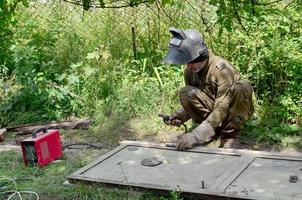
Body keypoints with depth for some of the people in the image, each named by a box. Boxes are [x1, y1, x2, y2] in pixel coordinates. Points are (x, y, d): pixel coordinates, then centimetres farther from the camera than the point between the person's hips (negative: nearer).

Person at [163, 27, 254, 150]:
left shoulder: (222, 69, -28)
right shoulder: (189, 71, -8)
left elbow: (222, 108, -33)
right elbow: (192, 101, 4)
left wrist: (196, 135, -42)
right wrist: (181, 115, -20)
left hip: (235, 112, -4)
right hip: (213, 110, 4)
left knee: (242, 86, -35)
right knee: (185, 93, -21)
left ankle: (229, 134, -21)